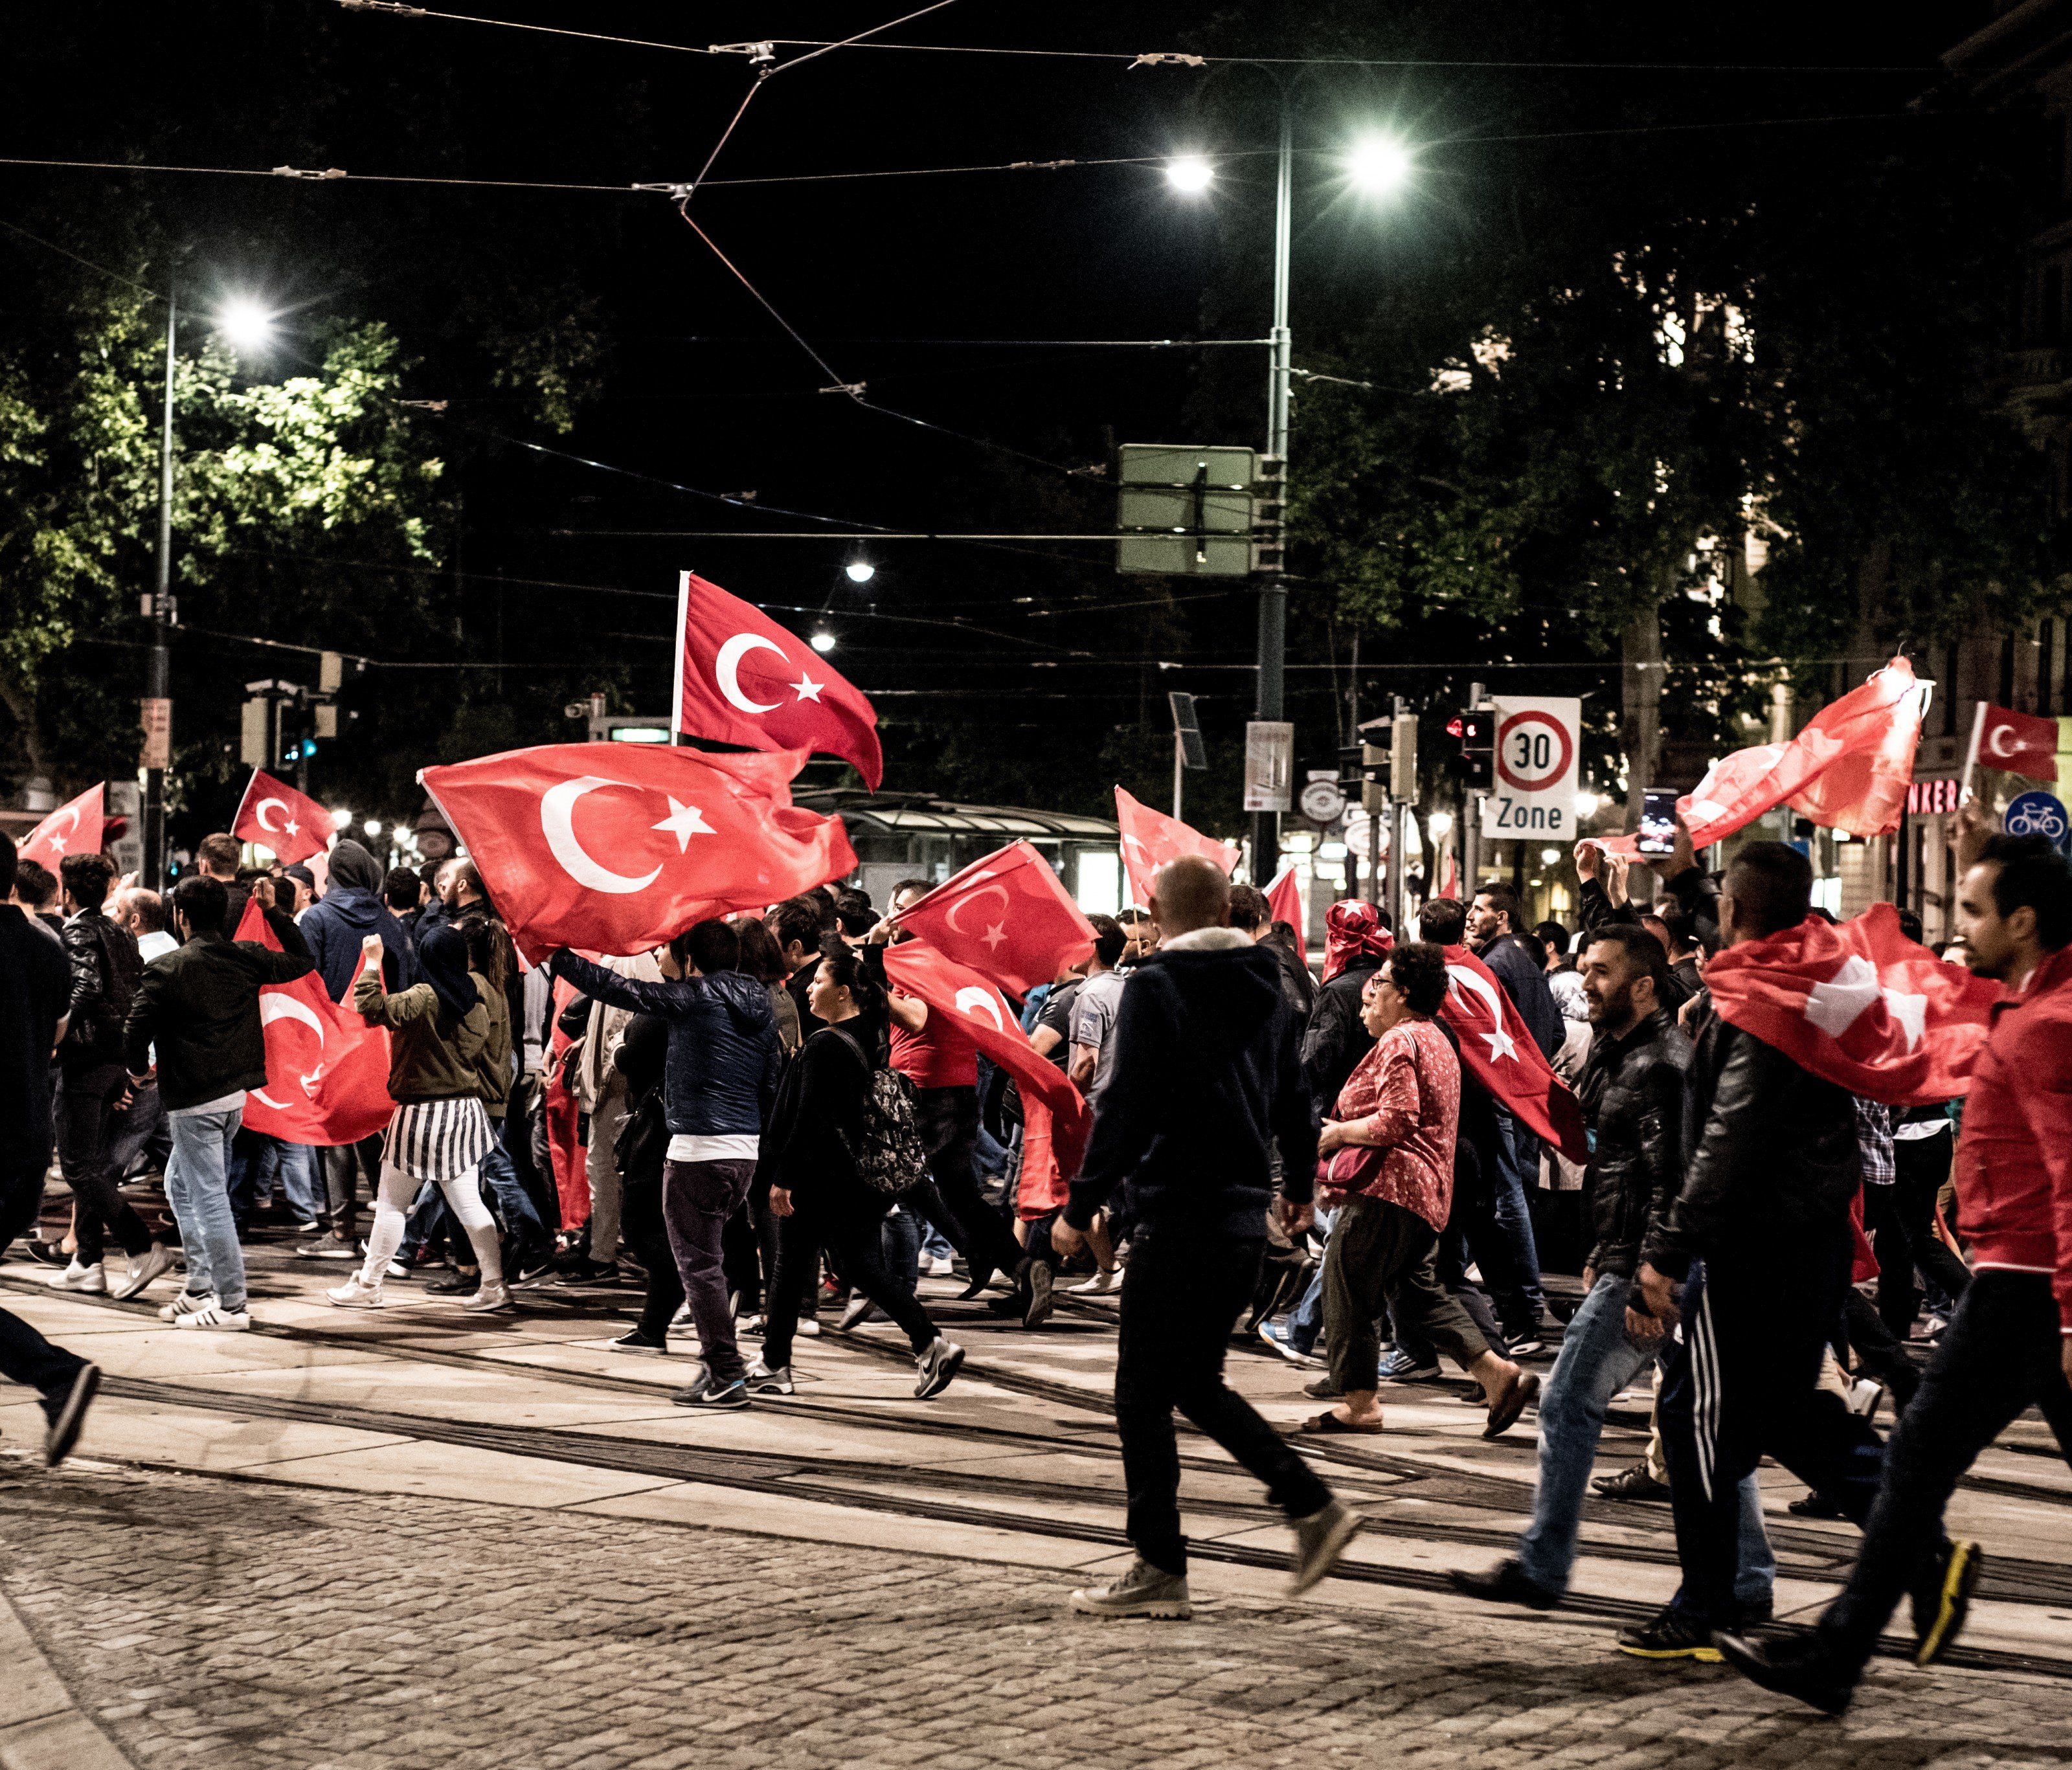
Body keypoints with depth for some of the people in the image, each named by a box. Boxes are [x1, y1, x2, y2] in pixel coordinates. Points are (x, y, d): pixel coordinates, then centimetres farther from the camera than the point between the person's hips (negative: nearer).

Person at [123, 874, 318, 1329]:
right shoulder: (248, 958, 3)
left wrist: (140, 1068, 8)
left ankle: (230, 1305, 0)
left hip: (193, 1100, -7)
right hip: (237, 1093, 7)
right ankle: (200, 1289, 23)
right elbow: (302, 962, 18)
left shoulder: (166, 969, -13)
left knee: (209, 1197, -2)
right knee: (180, 1185, 21)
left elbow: (135, 1032, -12)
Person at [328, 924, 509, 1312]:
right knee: (468, 1204, 8)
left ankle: (368, 1286, 11)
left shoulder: (424, 999, -17)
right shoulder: (475, 996, 2)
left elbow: (371, 1007, -25)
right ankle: (494, 1286, 3)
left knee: (390, 1204, 5)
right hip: (466, 1110, 6)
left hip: (423, 1114, -6)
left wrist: (372, 962, -15)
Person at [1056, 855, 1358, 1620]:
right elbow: (1294, 1096, 17)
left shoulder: (1155, 985, -11)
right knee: (1195, 1381, 19)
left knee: (1143, 1392, 1)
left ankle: (1160, 1570, 2)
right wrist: (1298, 1185, 33)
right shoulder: (1264, 984, 10)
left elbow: (1126, 1108, -16)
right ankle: (1312, 1506, 11)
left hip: (1180, 1213, -8)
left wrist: (1080, 1208, -10)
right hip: (1245, 1215, 8)